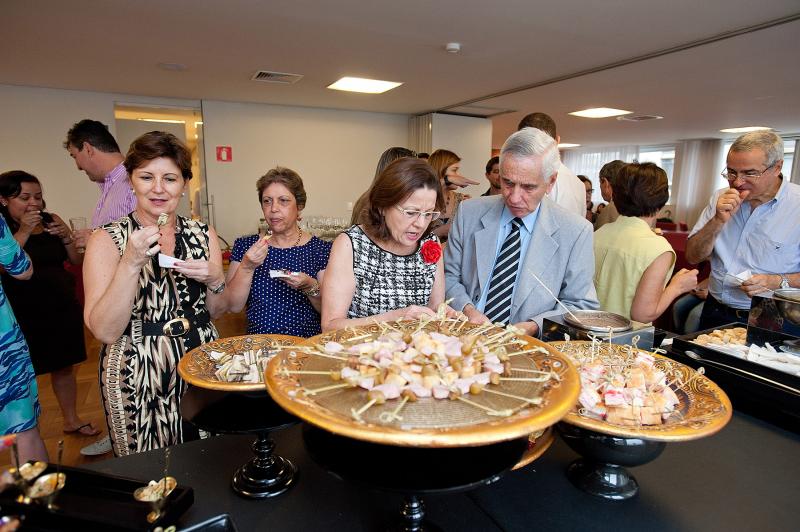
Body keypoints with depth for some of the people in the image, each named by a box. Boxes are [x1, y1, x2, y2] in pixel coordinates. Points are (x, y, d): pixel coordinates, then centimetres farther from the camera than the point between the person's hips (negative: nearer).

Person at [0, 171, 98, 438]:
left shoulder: (52, 221, 3)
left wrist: (66, 237, -11)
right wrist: (23, 232, -20)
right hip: (23, 314, -4)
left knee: (65, 366, 15)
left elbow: (78, 261, 5)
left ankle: (71, 419, 30)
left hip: (63, 308, 4)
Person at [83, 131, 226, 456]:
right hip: (139, 375, -3)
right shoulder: (108, 240, -7)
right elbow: (104, 331, -14)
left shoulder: (202, 235, 2)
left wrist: (214, 280, -11)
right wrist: (131, 263, -24)